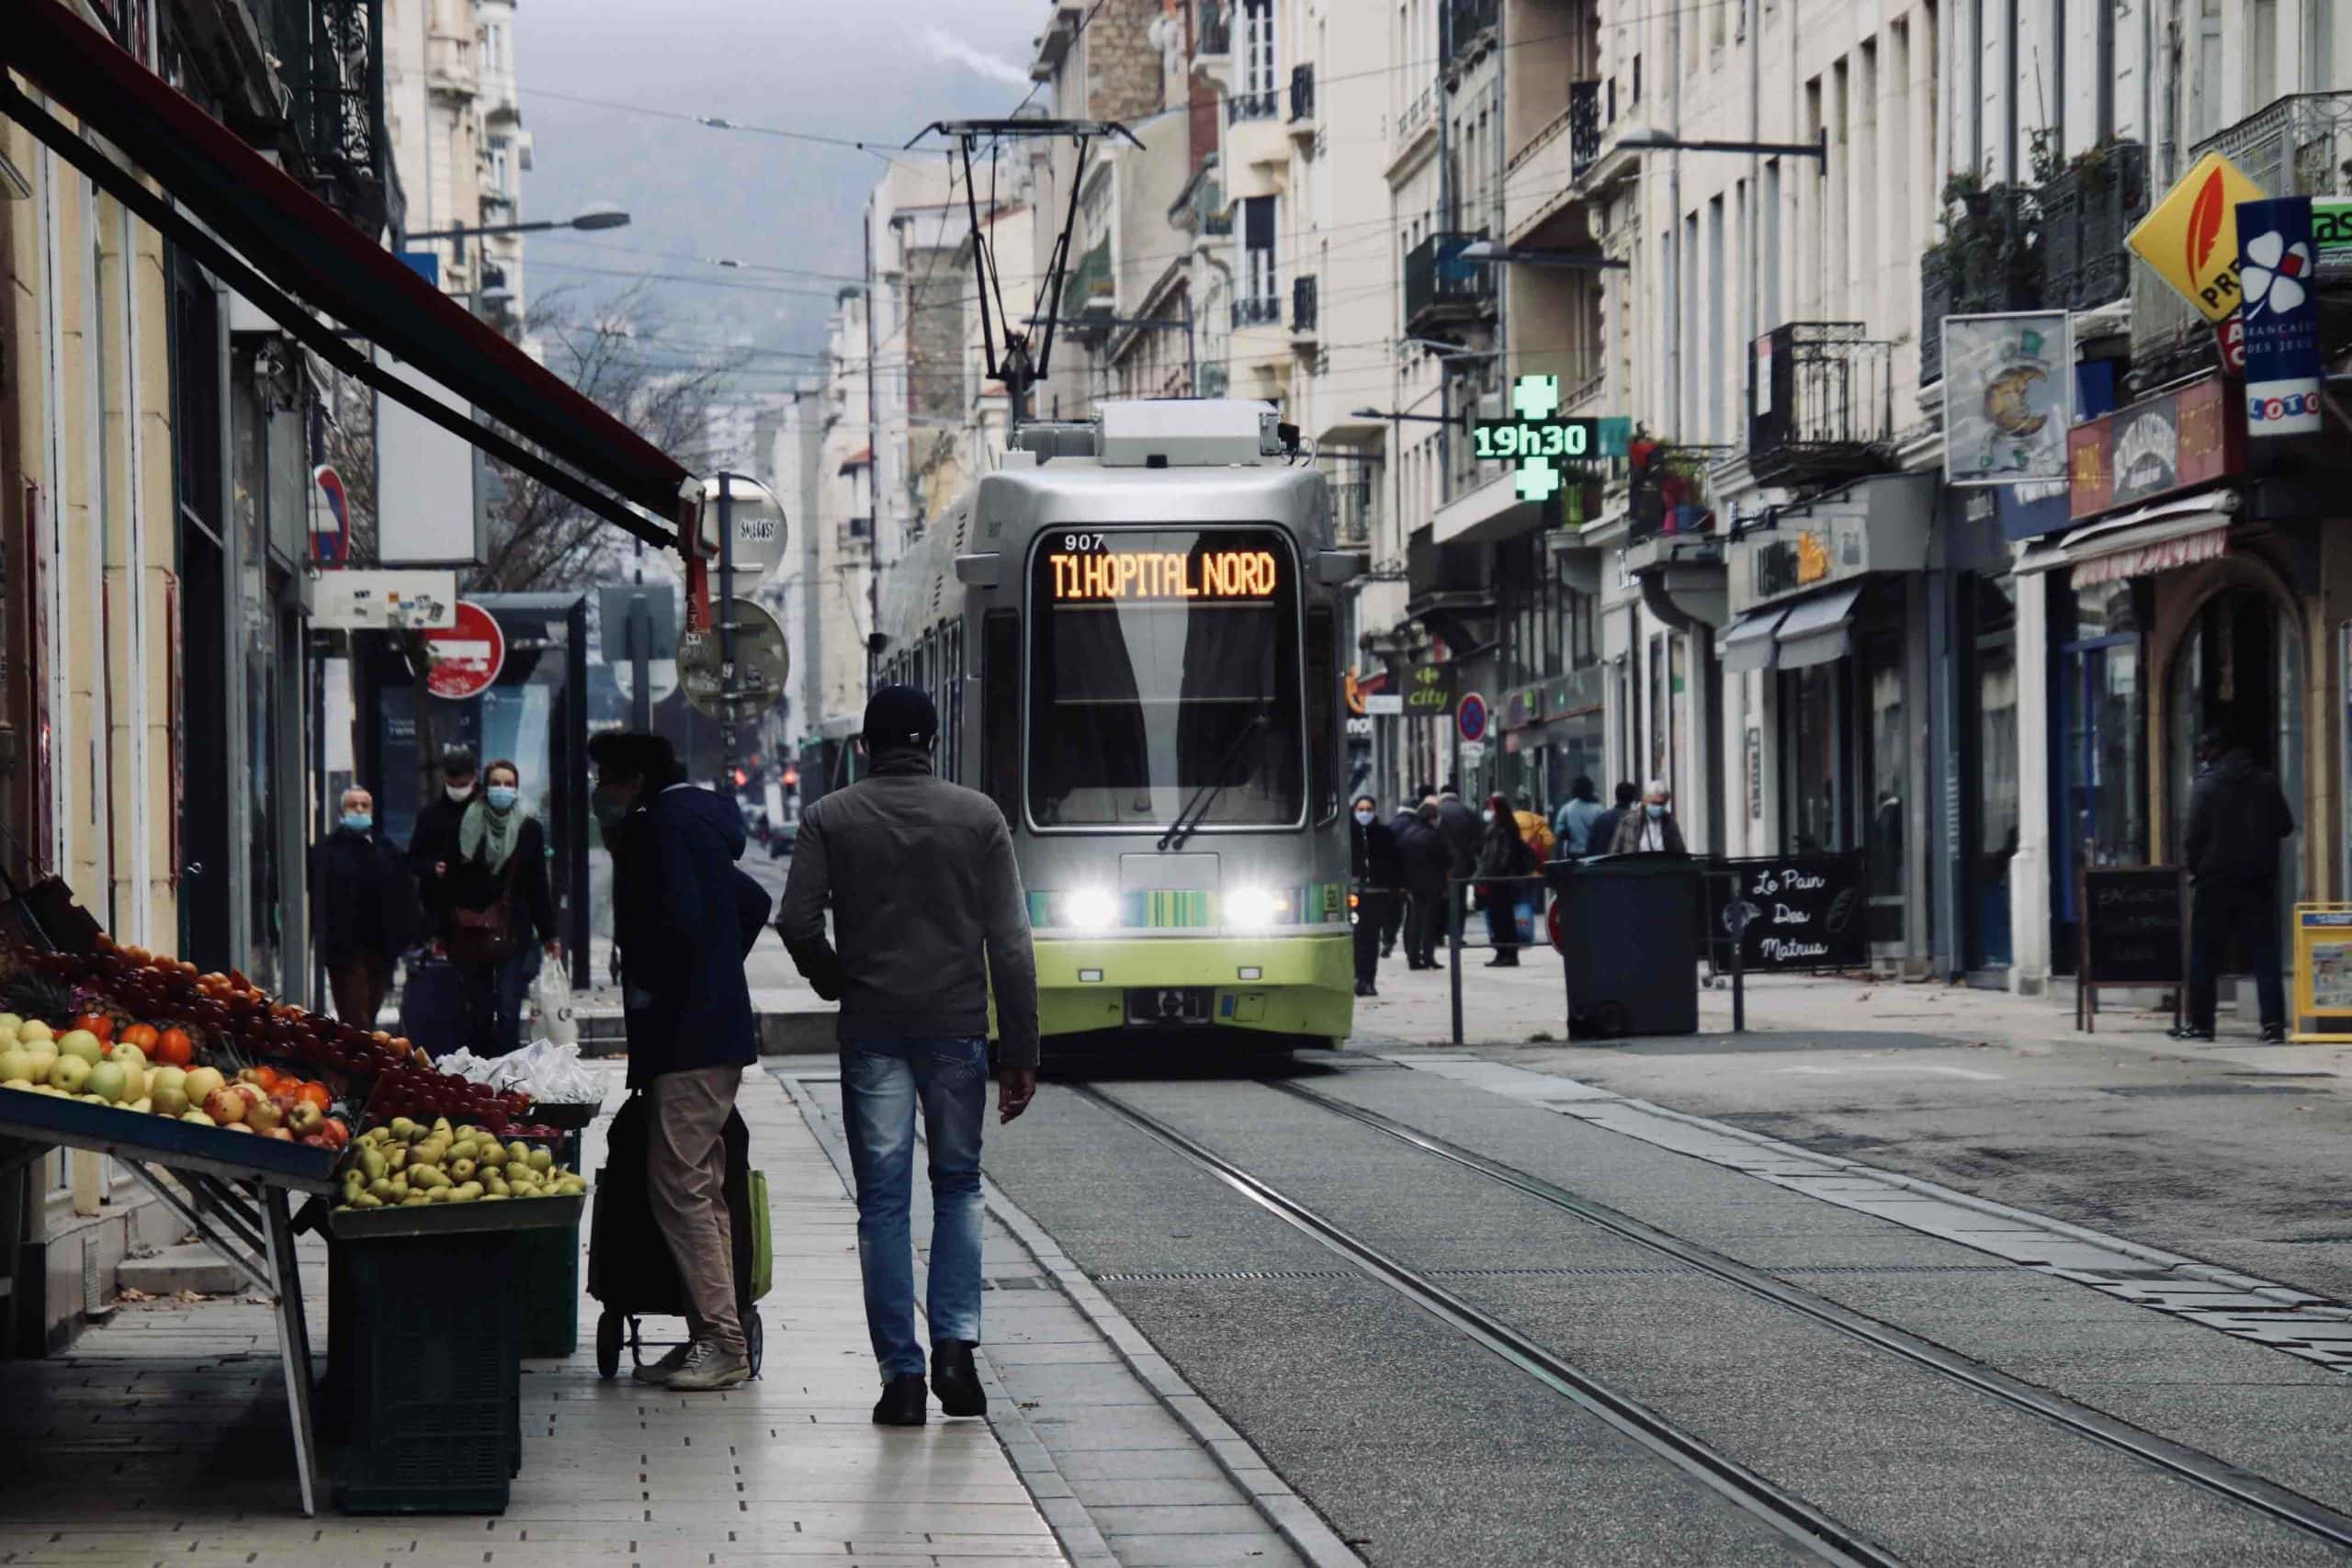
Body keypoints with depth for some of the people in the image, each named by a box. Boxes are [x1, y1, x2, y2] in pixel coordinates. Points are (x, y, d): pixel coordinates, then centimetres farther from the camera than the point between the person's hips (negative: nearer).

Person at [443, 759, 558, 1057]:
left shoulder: (529, 829, 4)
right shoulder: (466, 826, 3)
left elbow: (538, 885, 8)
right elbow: (451, 883, 4)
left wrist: (548, 935, 7)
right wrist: (445, 934, 2)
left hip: (513, 932, -1)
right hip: (471, 931, 1)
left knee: (508, 1010, -7)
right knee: (478, 1011, 5)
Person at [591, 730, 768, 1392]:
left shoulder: (663, 825, -11)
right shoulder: (695, 822, 19)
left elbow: (679, 924, -23)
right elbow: (752, 904, 31)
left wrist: (649, 984, -8)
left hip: (688, 1039, -10)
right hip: (715, 1028, 10)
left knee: (678, 1186, -10)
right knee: (700, 1188, 10)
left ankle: (722, 1342, -11)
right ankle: (710, 1338, 12)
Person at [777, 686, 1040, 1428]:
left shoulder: (829, 819, 1)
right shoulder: (978, 816, 2)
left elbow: (798, 924, -7)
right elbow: (1009, 942, -2)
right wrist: (1020, 1051, 1)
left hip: (872, 1030, 0)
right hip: (957, 1025, 1)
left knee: (883, 1200, 4)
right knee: (958, 1184, 16)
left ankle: (902, 1376, 1)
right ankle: (955, 1343, -1)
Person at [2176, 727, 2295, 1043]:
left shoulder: (2205, 785, -8)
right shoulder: (2266, 781, 3)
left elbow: (2194, 836, -10)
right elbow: (2285, 826, 6)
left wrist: (2194, 866, 5)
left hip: (2215, 879, -3)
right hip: (2259, 881, 3)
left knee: (2204, 954, 8)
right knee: (2264, 952, 3)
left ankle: (2200, 1022, 11)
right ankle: (2273, 1023, -6)